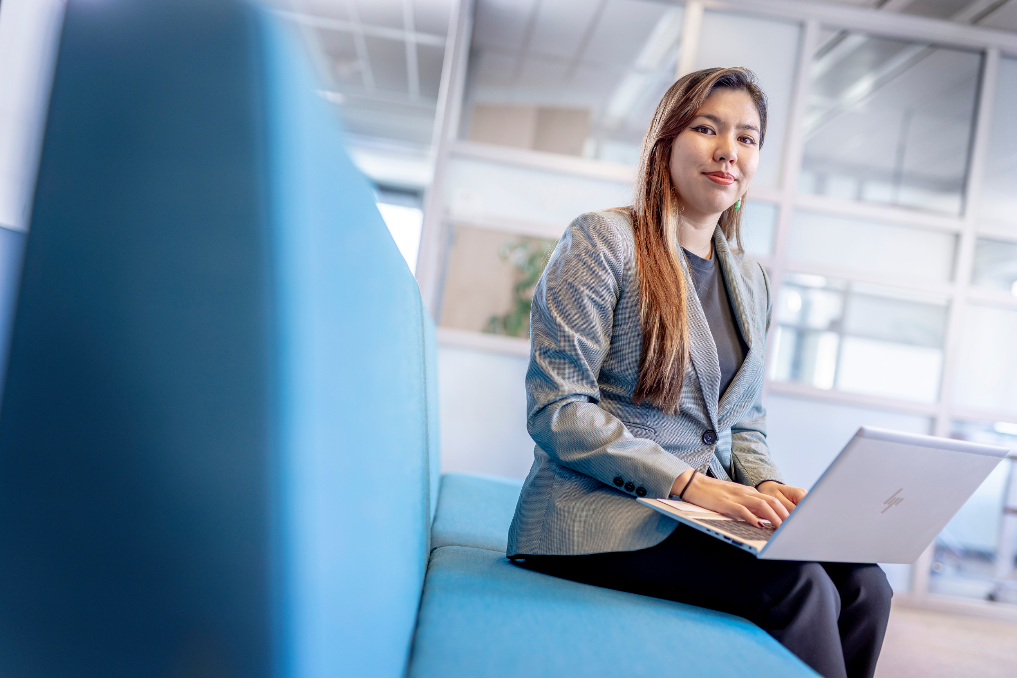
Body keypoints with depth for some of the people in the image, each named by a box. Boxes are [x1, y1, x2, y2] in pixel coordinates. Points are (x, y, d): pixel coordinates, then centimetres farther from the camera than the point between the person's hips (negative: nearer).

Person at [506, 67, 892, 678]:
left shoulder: (753, 282, 16)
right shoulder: (604, 240, -5)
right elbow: (557, 410, -13)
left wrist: (767, 485, -3)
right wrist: (687, 482, -20)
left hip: (710, 509, 6)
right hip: (600, 513, -6)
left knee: (863, 582, -17)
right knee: (795, 584, -26)